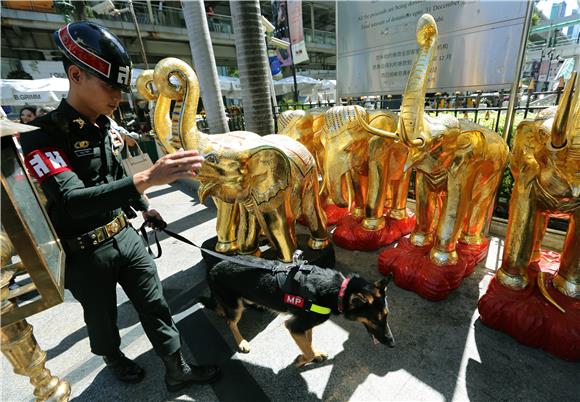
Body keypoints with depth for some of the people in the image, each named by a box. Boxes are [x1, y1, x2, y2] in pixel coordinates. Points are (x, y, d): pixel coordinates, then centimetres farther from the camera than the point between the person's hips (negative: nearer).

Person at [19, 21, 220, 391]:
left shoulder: (105, 127, 3)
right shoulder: (42, 136, -19)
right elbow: (73, 201, -34)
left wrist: (144, 207, 25)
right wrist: (149, 178, -46)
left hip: (126, 236, 6)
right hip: (85, 254, -5)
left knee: (156, 307, 11)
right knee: (103, 319, 19)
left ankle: (178, 372, 29)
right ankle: (114, 360, 50)